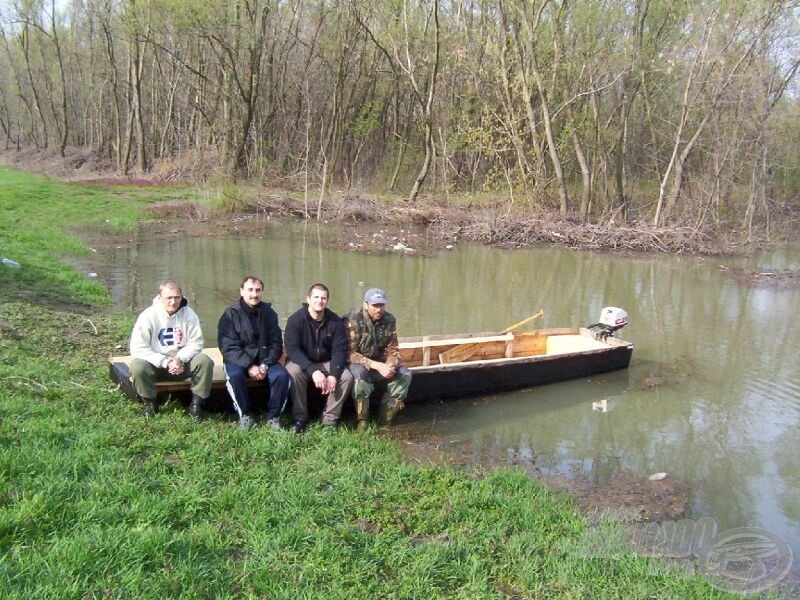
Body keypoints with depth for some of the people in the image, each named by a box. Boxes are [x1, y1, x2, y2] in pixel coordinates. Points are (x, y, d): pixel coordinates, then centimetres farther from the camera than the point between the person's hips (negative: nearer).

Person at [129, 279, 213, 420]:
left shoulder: (189, 314, -6)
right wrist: (165, 362, -25)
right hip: (156, 364, -1)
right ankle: (150, 402, -5)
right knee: (137, 366, -31)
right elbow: (138, 348, -17)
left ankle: (196, 404, -9)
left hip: (182, 363, 1)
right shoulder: (148, 315, -12)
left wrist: (180, 359, -24)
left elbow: (196, 343, -6)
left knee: (205, 361, -25)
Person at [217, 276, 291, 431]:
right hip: (239, 360, -2)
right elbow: (228, 347, -13)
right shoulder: (231, 314, -8)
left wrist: (265, 365, -17)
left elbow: (276, 344, 1)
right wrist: (249, 366, -24)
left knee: (282, 375, -25)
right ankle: (245, 415, -13)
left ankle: (273, 417, -7)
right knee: (234, 375, -34)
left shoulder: (269, 313, 1)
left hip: (264, 360, 2)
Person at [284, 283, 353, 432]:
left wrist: (333, 375, -26)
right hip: (301, 362, -2)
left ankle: (329, 419, -11)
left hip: (327, 363, 2)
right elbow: (292, 349, -22)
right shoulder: (296, 319, -16)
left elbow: (339, 350, -9)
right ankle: (300, 417, -17)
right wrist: (313, 371, -35)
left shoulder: (335, 321, -9)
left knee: (347, 377, -23)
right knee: (293, 372, -34)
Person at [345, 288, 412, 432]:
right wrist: (376, 365, -33)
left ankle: (385, 418, -5)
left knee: (405, 373, -14)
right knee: (360, 373, -38)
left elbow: (393, 350, 0)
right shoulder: (353, 320, -21)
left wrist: (390, 365, -23)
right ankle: (362, 420, -22)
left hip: (379, 364, 5)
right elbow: (350, 354, -25)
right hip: (357, 364, -5)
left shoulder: (389, 320, -5)